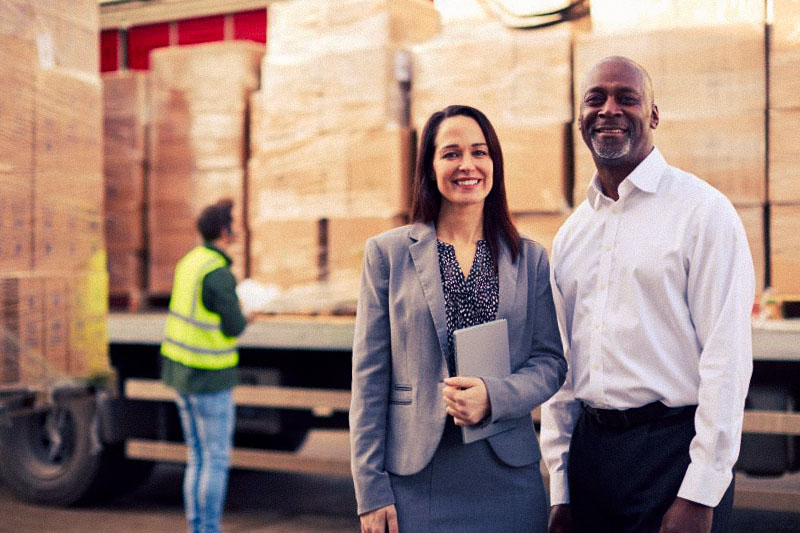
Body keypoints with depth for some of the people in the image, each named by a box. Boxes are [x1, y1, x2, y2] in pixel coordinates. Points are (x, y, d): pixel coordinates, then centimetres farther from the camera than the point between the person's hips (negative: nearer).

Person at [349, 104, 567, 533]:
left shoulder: (530, 258, 7)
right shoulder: (387, 252, 1)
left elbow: (551, 361, 5)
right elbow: (369, 378, -1)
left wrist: (494, 396, -15)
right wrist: (371, 490, -5)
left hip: (508, 477, 2)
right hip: (416, 478, -2)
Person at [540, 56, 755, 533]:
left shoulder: (704, 211, -6)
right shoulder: (570, 234, 12)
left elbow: (727, 358, -12)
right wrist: (560, 492, 10)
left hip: (674, 447, -5)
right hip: (589, 449, 6)